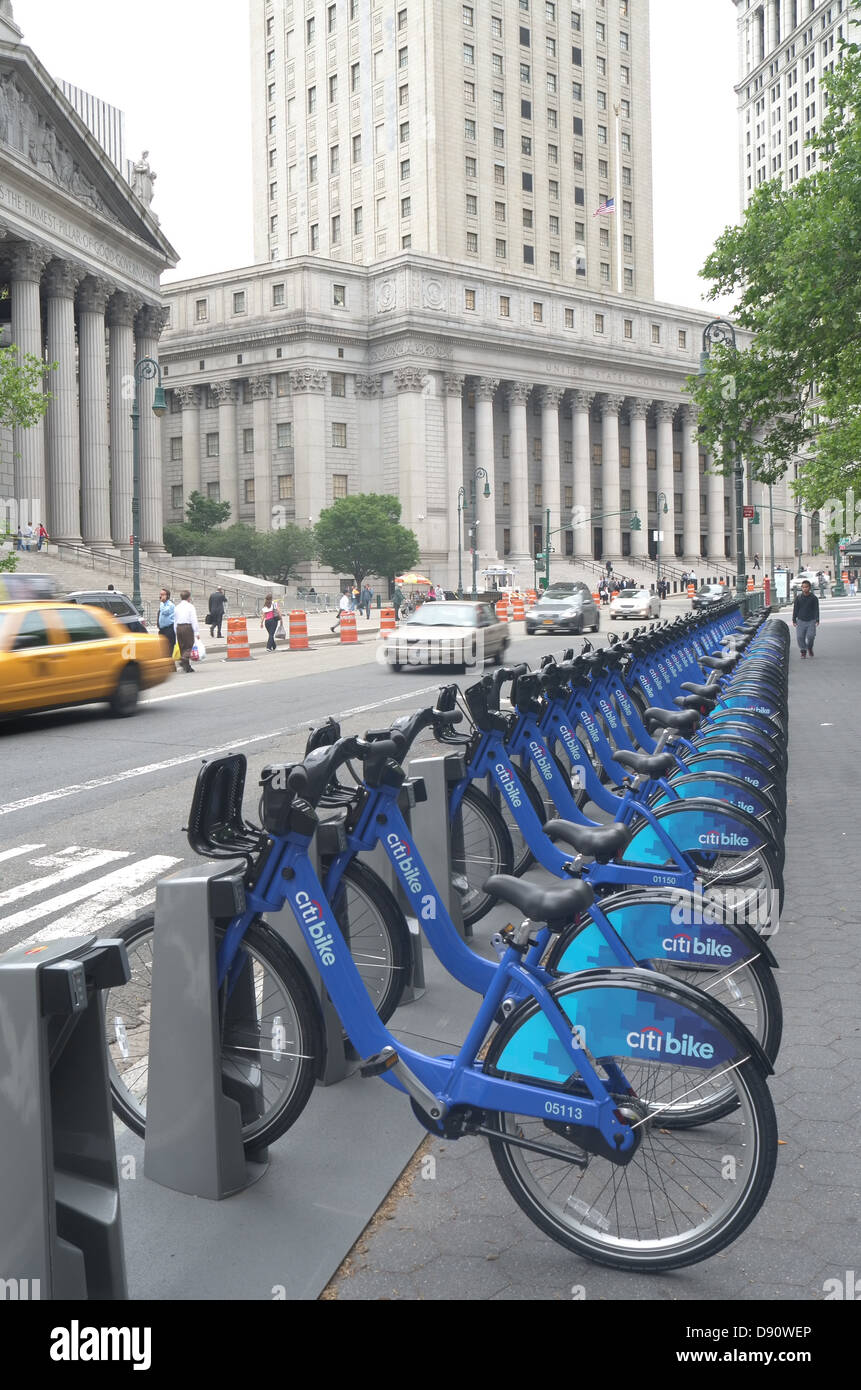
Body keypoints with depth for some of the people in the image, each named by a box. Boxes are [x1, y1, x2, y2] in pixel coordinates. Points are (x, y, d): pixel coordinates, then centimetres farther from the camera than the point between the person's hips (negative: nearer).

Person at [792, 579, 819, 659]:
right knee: (800, 637, -5)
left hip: (811, 621, -1)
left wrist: (817, 620, -10)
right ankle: (803, 652, 11)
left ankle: (810, 648, 20)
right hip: (800, 620, 1)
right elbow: (795, 609, 6)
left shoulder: (814, 598, 0)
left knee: (811, 636, -11)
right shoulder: (798, 597, 3)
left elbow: (816, 610, 0)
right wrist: (794, 620, 2)